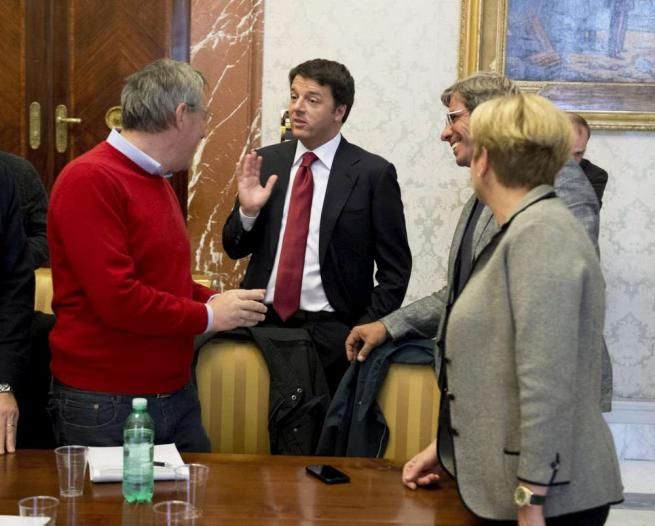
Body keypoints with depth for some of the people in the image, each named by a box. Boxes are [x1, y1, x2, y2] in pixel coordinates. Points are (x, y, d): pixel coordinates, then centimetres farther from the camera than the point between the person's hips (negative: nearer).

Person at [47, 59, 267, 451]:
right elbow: (117, 298, -24)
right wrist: (207, 316, -13)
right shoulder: (89, 181, -17)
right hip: (105, 404, -9)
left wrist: (215, 300, 4)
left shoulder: (158, 182, 13)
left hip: (176, 393, 9)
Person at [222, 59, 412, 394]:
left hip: (330, 333, -3)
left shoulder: (373, 173, -5)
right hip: (264, 323, 3)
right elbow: (235, 249, 11)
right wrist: (248, 211, -8)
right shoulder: (266, 161, 5)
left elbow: (395, 268, -1)